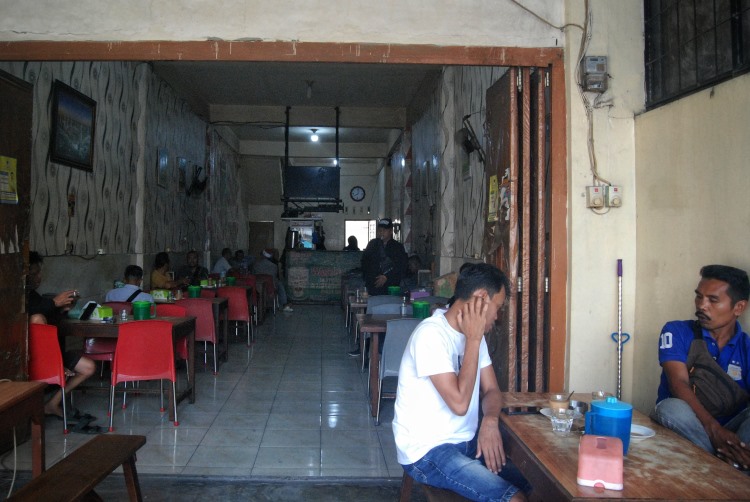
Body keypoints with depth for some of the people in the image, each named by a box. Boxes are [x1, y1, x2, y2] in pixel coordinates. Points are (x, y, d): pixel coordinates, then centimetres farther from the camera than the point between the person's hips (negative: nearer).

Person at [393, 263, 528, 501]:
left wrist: (490, 421, -14)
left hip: (467, 442, 8)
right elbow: (459, 403, -26)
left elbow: (491, 390, 8)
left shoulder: (473, 334, 7)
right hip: (426, 452, -8)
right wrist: (473, 340, -22)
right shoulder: (431, 334, -22)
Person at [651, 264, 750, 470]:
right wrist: (714, 429, -32)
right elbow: (679, 384, -14)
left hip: (729, 429, 2)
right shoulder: (676, 332, 1)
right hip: (679, 426, -1)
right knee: (672, 407, -34)